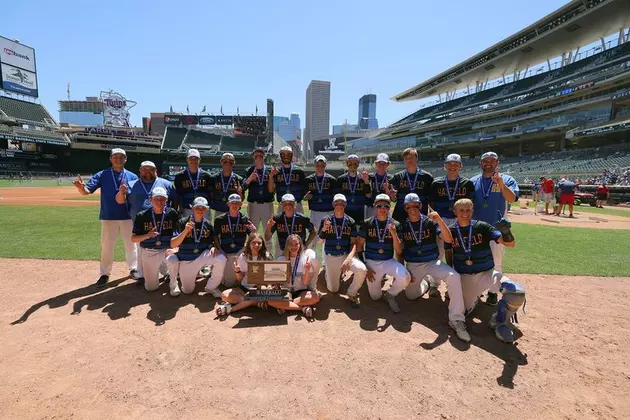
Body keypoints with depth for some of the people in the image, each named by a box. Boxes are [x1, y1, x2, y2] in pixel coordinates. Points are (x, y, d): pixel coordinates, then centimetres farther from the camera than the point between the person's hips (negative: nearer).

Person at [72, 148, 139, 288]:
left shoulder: (132, 176, 4)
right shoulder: (102, 175, 1)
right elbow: (87, 191, -10)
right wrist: (81, 187, -33)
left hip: (128, 217, 1)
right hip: (108, 218, -1)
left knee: (131, 244, 13)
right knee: (106, 247, 7)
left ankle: (134, 269, 29)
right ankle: (105, 274, 21)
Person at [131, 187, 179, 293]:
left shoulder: (172, 213, -7)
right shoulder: (142, 216, -6)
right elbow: (133, 239, -5)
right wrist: (147, 235, -25)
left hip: (167, 250, -1)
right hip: (149, 253, 1)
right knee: (151, 287, 6)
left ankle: (173, 284, -8)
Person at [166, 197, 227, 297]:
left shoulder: (208, 224, -3)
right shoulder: (183, 222, -13)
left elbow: (211, 242, 9)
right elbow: (172, 245, -19)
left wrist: (213, 247, -16)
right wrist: (185, 231, -33)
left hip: (202, 255, 2)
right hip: (185, 260, -2)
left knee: (221, 259, -26)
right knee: (188, 291, 3)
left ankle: (211, 287, -4)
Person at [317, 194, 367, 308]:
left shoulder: (350, 222, -3)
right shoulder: (326, 220, -4)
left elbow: (354, 243, -4)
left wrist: (348, 259, -20)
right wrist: (323, 230, -20)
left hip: (346, 255, 0)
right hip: (330, 257, 0)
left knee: (362, 269, -29)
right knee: (333, 290, 5)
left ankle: (352, 294, -2)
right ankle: (337, 274, 39)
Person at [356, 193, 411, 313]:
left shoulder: (395, 225, -2)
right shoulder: (367, 223, -3)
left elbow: (399, 251, -6)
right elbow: (359, 246, 2)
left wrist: (394, 234, -21)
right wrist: (365, 267, -5)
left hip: (389, 262, 0)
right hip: (371, 262, 0)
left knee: (405, 277, -29)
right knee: (375, 296, 0)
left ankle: (390, 295, 3)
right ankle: (381, 279, 33)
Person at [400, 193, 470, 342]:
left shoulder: (430, 222, -7)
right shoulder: (403, 226, -3)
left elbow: (448, 240, -20)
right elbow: (400, 251, 5)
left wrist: (439, 220, -34)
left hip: (433, 262, -2)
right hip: (413, 265, 2)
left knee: (454, 277, -29)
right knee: (411, 295, 1)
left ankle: (456, 320, -20)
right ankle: (423, 284, 37)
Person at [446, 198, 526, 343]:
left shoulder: (482, 227, -9)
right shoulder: (451, 231, -4)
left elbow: (510, 244, -16)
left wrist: (506, 232, -38)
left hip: (487, 273, -1)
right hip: (464, 277, 1)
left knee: (518, 292, -25)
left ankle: (500, 320, 1)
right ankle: (473, 295, 33)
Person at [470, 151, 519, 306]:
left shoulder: (506, 180, -2)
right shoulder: (473, 181, 6)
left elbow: (512, 199, -18)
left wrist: (501, 185, -34)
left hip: (497, 228, -2)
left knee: (496, 261, 4)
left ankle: (493, 291, 17)